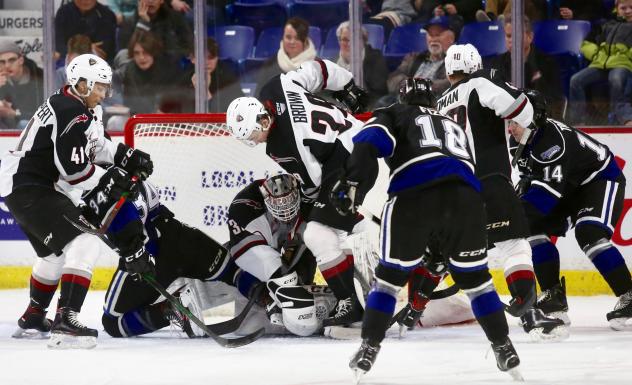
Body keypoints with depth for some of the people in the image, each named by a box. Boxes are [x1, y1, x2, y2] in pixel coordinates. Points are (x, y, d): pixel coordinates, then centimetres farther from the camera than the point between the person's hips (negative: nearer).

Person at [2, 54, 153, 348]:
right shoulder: (71, 114, -21)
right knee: (85, 242, -21)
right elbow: (74, 170, -23)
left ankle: (33, 317, 45)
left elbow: (96, 144, 27)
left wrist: (127, 157, 11)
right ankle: (65, 322, -31)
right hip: (27, 189, -11)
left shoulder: (86, 109, 12)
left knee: (57, 251, 29)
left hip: (33, 185, 11)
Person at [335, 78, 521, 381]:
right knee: (475, 276, 19)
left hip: (414, 196, -3)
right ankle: (503, 348, 18)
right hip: (465, 198, 3)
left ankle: (369, 348, 7)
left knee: (390, 275, 12)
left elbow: (369, 143, 3)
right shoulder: (455, 128, 40)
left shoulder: (395, 115, 24)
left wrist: (351, 185, -6)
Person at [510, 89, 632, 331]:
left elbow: (550, 187, -40)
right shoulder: (524, 140, -5)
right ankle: (554, 297, 1)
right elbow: (531, 178, 12)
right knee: (535, 227, -4)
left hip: (603, 179, -9)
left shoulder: (553, 139, -33)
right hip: (572, 187, 9)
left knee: (589, 233, -30)